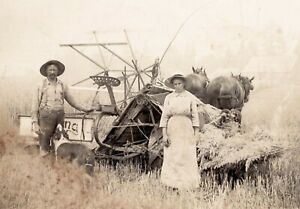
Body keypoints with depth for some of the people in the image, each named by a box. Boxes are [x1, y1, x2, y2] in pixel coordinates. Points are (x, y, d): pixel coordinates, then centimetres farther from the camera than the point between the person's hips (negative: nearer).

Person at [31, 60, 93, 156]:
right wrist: (35, 123, -5)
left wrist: (84, 109, 19)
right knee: (44, 146, -5)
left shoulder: (62, 85, 13)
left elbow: (71, 100, 22)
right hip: (46, 116, -3)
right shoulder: (41, 86, 3)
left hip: (60, 116, 3)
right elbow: (35, 106, 2)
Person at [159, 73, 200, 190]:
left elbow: (195, 116, 1)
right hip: (172, 130, 1)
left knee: (187, 158, -5)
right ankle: (173, 185, 4)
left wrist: (196, 135, -5)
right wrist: (164, 135, -7)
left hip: (186, 130, -1)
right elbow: (164, 116, 1)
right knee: (172, 158, -2)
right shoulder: (169, 98, 4)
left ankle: (187, 186, 3)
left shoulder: (191, 97, 2)